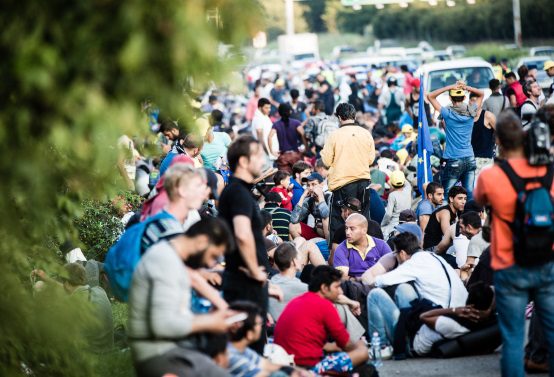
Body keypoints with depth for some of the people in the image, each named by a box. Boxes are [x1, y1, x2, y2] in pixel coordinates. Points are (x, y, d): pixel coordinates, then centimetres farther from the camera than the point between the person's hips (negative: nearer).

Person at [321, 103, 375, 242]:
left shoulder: (335, 135, -9)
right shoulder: (366, 134, 1)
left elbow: (327, 161, -5)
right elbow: (371, 159, 8)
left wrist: (323, 152, 14)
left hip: (342, 183, -3)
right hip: (363, 181, 3)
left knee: (338, 220, 3)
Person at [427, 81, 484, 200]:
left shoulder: (448, 113, -10)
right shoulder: (471, 112, 0)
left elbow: (430, 96, -4)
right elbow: (481, 94, 17)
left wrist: (450, 87, -10)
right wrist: (467, 88, -1)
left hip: (453, 161, -4)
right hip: (470, 159, 4)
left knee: (446, 193, 2)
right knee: (470, 193, 5)